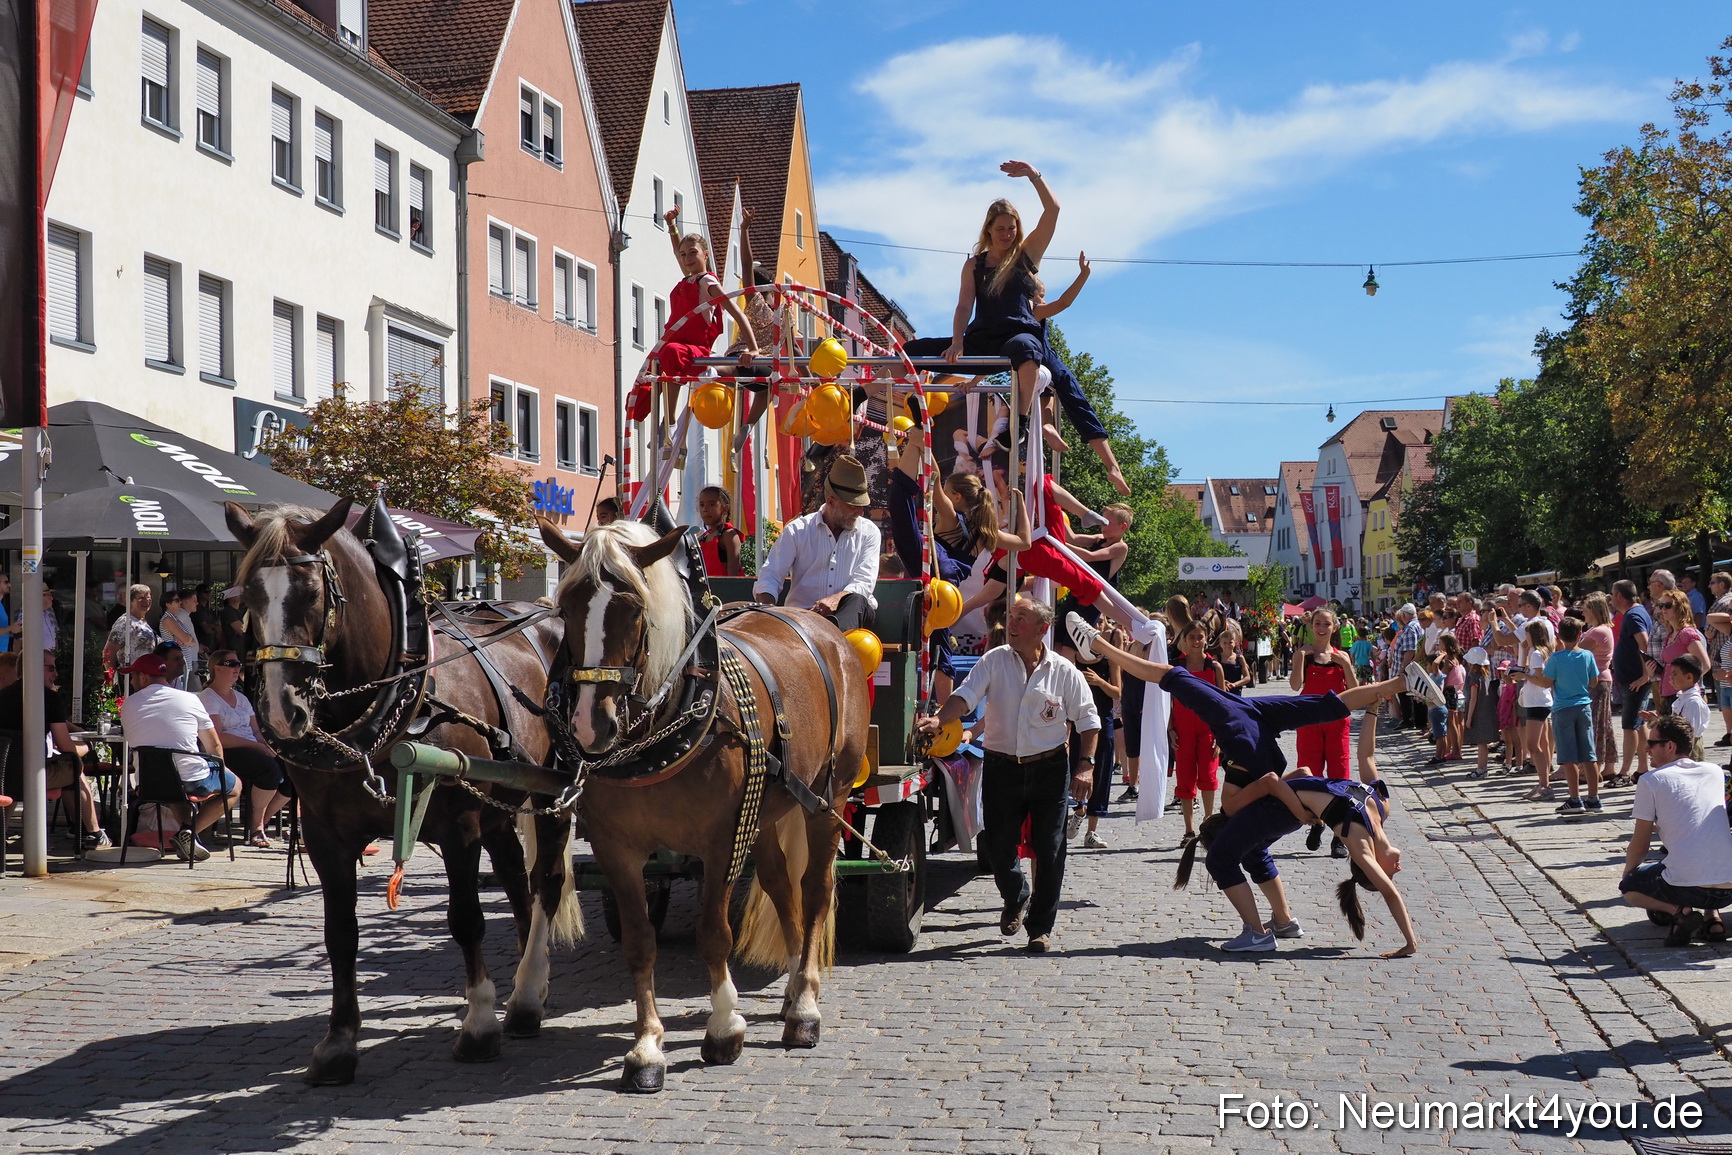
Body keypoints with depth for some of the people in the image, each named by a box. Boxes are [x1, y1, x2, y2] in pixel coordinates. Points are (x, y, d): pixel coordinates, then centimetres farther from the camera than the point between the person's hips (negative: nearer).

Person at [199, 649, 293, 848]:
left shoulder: (240, 697, 25)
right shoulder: (208, 697, -1)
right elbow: (217, 738, -13)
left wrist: (268, 748, -4)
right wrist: (256, 745, -17)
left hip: (252, 750, 8)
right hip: (226, 755, -8)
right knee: (270, 768, -33)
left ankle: (259, 824, -4)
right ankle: (256, 826, -19)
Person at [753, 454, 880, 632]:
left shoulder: (868, 532, 11)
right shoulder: (797, 531, 9)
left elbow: (864, 582, -1)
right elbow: (769, 577, 3)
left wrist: (837, 599, -25)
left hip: (851, 611, 0)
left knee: (856, 600, -38)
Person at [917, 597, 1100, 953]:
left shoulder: (1064, 671, -2)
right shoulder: (994, 662, -1)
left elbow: (1088, 720, 4)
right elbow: (966, 696, -12)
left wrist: (1085, 765, -6)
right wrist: (938, 719, -30)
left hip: (1049, 770, -1)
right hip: (1001, 768, 1)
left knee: (1049, 852, 0)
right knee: (999, 848, 7)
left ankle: (1040, 927, 15)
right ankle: (1016, 899, 38)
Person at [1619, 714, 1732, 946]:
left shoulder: (1650, 781, -1)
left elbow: (1640, 846, 6)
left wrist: (1628, 871, 24)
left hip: (1686, 887, -5)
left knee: (1629, 887, 24)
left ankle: (1679, 912, -3)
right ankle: (1713, 919, 14)